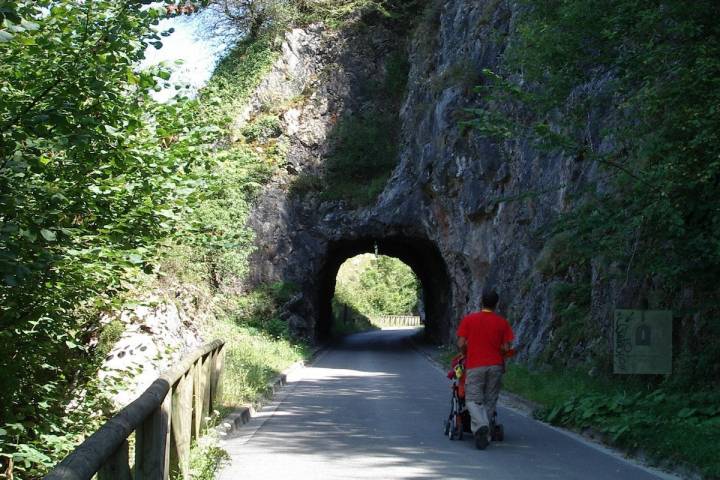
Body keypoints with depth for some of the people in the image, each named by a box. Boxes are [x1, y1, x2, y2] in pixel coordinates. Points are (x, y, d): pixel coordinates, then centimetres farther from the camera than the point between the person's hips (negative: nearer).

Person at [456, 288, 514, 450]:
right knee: (490, 401, 11)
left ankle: (480, 425, -24)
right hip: (496, 366, 2)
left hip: (474, 366, -2)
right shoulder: (502, 322, 1)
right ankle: (484, 434, 11)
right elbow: (506, 348, -1)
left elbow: (461, 344, -4)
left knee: (473, 400, 1)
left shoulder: (468, 319, -1)